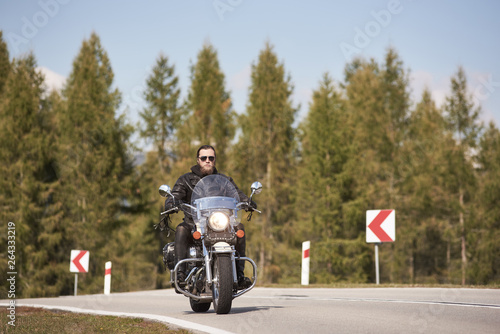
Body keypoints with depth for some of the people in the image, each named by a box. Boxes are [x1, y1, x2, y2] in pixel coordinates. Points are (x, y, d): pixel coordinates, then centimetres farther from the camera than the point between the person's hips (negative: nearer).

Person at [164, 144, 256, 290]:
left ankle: (239, 274, -23)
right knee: (181, 230, -33)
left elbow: (237, 194, 4)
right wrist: (170, 204, -26)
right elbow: (174, 196, 0)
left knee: (239, 227, -24)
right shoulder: (186, 180, 11)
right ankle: (180, 274, -39)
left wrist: (247, 202, -19)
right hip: (194, 225, -1)